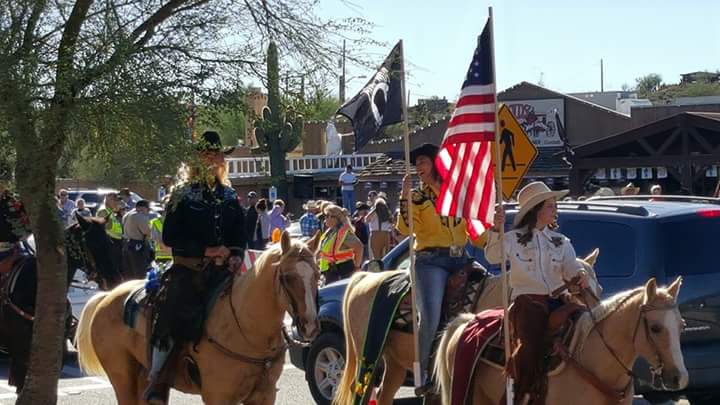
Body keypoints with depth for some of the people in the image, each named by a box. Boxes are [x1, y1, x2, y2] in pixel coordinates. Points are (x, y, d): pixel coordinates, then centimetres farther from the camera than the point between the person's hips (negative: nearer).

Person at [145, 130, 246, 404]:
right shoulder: (183, 195, 4)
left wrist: (236, 255, -2)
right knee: (174, 319, -21)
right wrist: (205, 250, -12)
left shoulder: (229, 196, 17)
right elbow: (169, 237, -3)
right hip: (189, 269, -5)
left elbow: (240, 235, 20)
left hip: (223, 269, 5)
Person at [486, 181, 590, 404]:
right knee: (530, 345, -27)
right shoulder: (514, 239, 8)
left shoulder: (561, 241, 20)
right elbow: (493, 257, -10)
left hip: (556, 300, 4)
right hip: (527, 301, -4)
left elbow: (570, 267, 7)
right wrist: (497, 229, -28)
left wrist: (580, 275, -18)